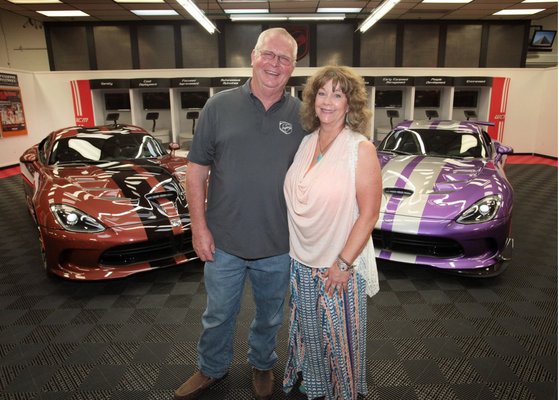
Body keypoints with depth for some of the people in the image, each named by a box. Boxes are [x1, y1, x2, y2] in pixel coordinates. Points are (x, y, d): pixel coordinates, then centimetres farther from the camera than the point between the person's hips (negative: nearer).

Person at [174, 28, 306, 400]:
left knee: (270, 316, 22)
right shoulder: (220, 106, -4)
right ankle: (211, 369, 47)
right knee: (218, 315, 20)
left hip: (278, 245, 1)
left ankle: (262, 365, 50)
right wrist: (199, 226, -6)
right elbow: (196, 170, -2)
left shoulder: (302, 115, -2)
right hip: (224, 242, 0)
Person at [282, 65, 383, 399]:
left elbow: (368, 214, -15)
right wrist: (295, 250, 7)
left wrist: (343, 263, -17)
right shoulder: (306, 143, 3)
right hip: (302, 262, 6)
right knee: (308, 329, 22)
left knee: (339, 335, 14)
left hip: (340, 265, -5)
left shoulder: (361, 149, -15)